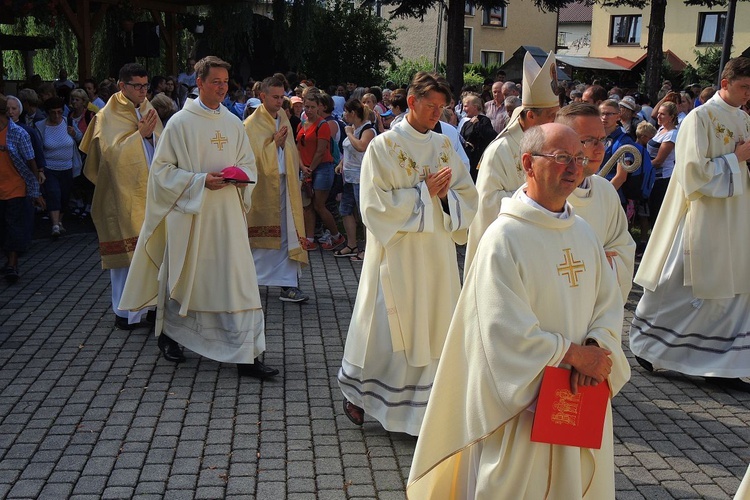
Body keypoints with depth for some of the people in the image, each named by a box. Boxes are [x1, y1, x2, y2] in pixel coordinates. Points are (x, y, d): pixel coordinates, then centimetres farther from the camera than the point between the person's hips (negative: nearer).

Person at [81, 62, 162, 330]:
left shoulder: (148, 110, 12)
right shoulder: (109, 116, -5)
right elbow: (113, 152, -14)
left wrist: (151, 134, -10)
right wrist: (140, 134, -20)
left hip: (150, 192, 5)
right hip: (125, 195, -5)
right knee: (125, 251, -1)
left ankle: (146, 304, 18)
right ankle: (125, 312, 8)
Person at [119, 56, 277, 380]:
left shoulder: (233, 123, 9)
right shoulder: (180, 122, -5)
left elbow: (248, 164, 17)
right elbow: (161, 169, -5)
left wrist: (240, 175, -6)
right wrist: (200, 180, -16)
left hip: (228, 214, 4)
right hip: (189, 213, -3)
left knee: (238, 278, -3)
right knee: (182, 277, 11)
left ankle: (246, 356, -1)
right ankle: (168, 334, 37)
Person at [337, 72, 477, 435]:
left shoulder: (444, 146, 9)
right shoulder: (383, 146, -6)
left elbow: (469, 198, 8)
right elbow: (375, 205, -14)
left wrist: (444, 196, -12)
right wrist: (424, 193, -15)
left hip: (437, 255, 5)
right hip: (396, 255, -5)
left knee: (432, 330, 8)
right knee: (385, 328, 5)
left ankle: (423, 402, 21)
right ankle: (355, 391, 27)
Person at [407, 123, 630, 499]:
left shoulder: (583, 232, 6)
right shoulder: (504, 237, -17)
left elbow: (609, 305, 6)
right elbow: (507, 331, -20)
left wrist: (595, 350, -13)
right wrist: (576, 354, -13)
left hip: (581, 398, 7)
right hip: (521, 401, -7)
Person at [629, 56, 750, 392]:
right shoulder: (700, 118, -10)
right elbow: (695, 171, -17)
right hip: (700, 220, -7)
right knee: (678, 287, 3)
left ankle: (722, 364, 17)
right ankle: (646, 345, 22)